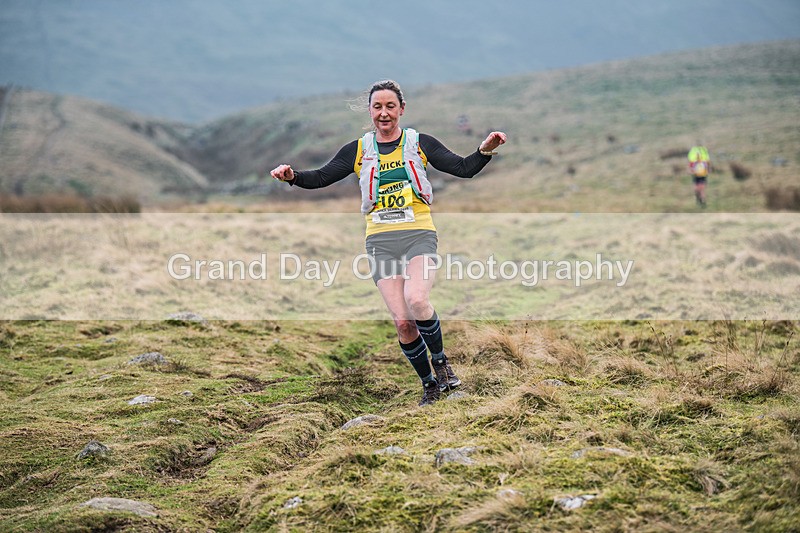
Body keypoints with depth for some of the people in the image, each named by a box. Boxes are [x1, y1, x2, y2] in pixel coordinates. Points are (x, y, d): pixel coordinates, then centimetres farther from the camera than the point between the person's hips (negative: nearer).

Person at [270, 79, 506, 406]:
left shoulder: (420, 143, 7)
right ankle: (429, 384, 12)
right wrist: (293, 176, -14)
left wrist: (485, 151, -18)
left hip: (418, 234, -2)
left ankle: (440, 360, -4)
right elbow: (322, 177, 5)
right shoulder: (358, 150, 10)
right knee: (402, 322, -7)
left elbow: (464, 168, 1)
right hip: (381, 241, 2)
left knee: (417, 301, -28)